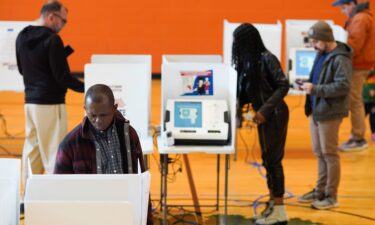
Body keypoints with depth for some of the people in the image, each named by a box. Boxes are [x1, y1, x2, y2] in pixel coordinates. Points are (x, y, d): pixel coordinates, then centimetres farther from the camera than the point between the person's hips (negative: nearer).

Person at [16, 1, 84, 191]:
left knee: (31, 150, 11)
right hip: (50, 104, -8)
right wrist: (86, 88, -5)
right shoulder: (52, 40, -14)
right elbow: (62, 77, -16)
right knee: (54, 152, -4)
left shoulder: (22, 37, 8)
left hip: (30, 102, 8)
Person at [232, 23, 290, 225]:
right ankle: (273, 204, 22)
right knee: (268, 159, 13)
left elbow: (283, 86, -18)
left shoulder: (266, 59, -15)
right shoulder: (247, 61, 8)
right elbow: (246, 92, 14)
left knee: (272, 159, -5)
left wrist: (265, 110, -22)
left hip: (274, 115, -8)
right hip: (264, 115, 8)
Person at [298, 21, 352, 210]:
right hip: (316, 110, 9)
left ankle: (331, 196, 9)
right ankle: (320, 190, 27)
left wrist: (315, 89, -22)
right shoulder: (321, 54, 11)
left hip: (329, 113, -9)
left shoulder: (340, 58, -17)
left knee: (329, 154, 0)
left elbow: (343, 86, -23)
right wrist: (309, 85, 4)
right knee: (319, 152, 15)